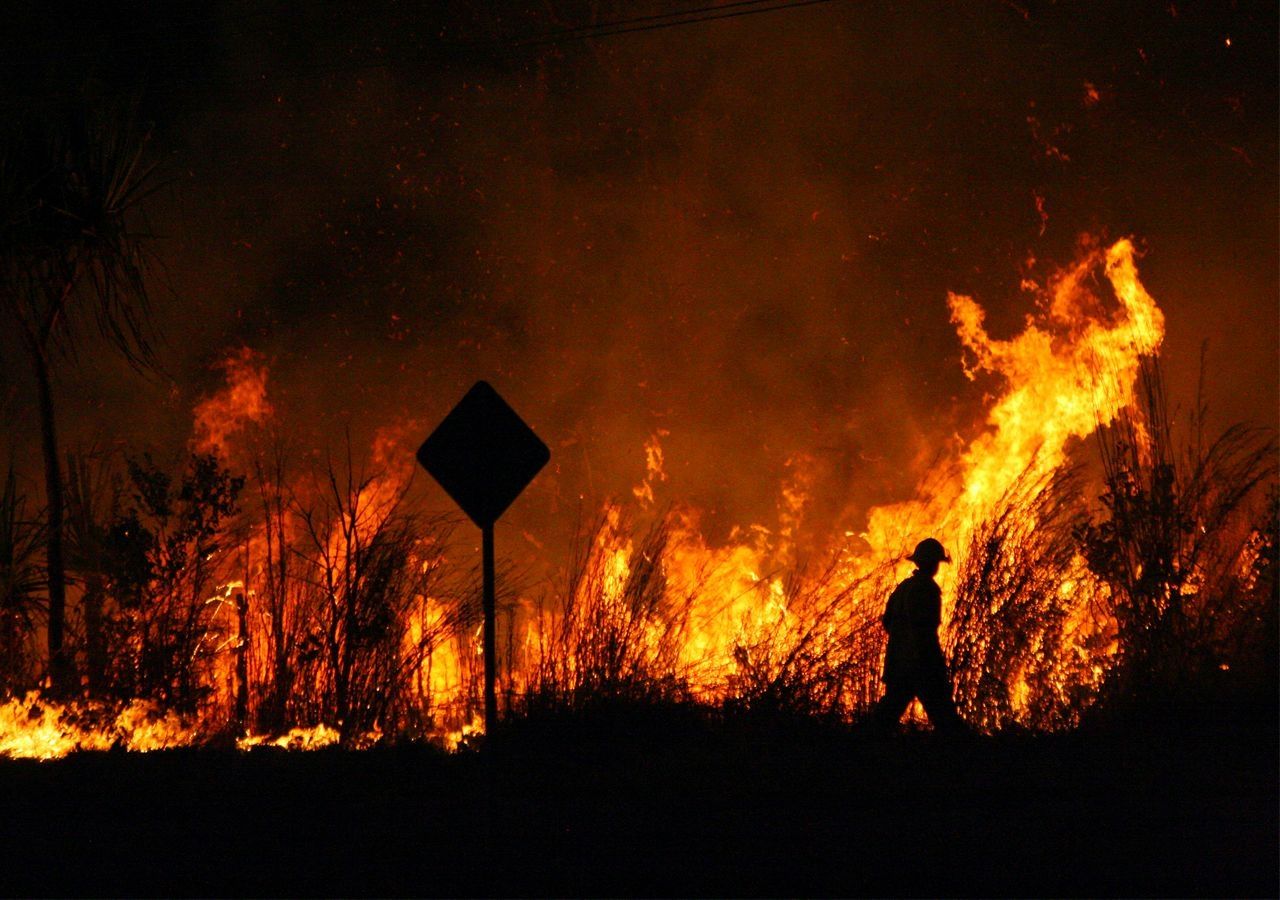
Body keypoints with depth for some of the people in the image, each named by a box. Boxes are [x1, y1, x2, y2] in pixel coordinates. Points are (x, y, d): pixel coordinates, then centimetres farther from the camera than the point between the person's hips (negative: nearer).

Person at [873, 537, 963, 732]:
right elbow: (925, 627, -18)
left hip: (898, 662, 8)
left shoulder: (903, 587, 13)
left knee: (888, 714, 9)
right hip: (924, 664, -8)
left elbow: (887, 621, 18)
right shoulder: (928, 588, -11)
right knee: (944, 716, -6)